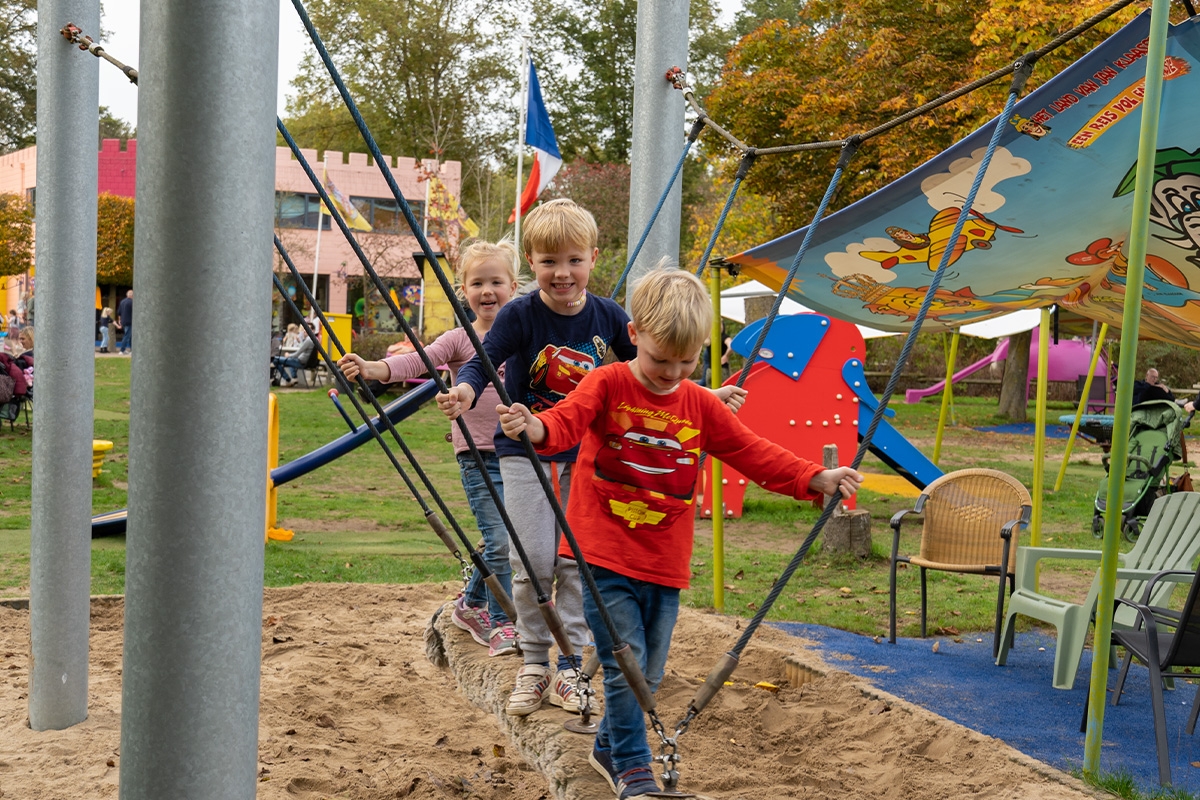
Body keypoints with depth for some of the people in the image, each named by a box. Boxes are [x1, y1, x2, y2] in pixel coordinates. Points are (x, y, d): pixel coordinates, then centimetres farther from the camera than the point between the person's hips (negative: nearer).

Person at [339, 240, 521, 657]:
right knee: (499, 539, -10)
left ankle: (471, 605, 33)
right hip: (477, 454, -3)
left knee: (504, 540, 10)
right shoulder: (458, 340, -2)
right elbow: (416, 360, -18)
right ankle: (502, 623, 6)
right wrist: (371, 368, -35)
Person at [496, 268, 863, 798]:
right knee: (625, 664, -9)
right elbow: (568, 420, -22)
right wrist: (536, 429, -46)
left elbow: (753, 453, 8)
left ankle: (608, 748, 36)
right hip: (604, 556, -5)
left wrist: (816, 480, -2)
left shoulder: (700, 405, 7)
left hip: (664, 564, 5)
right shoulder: (607, 385, -6)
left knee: (649, 673, 13)